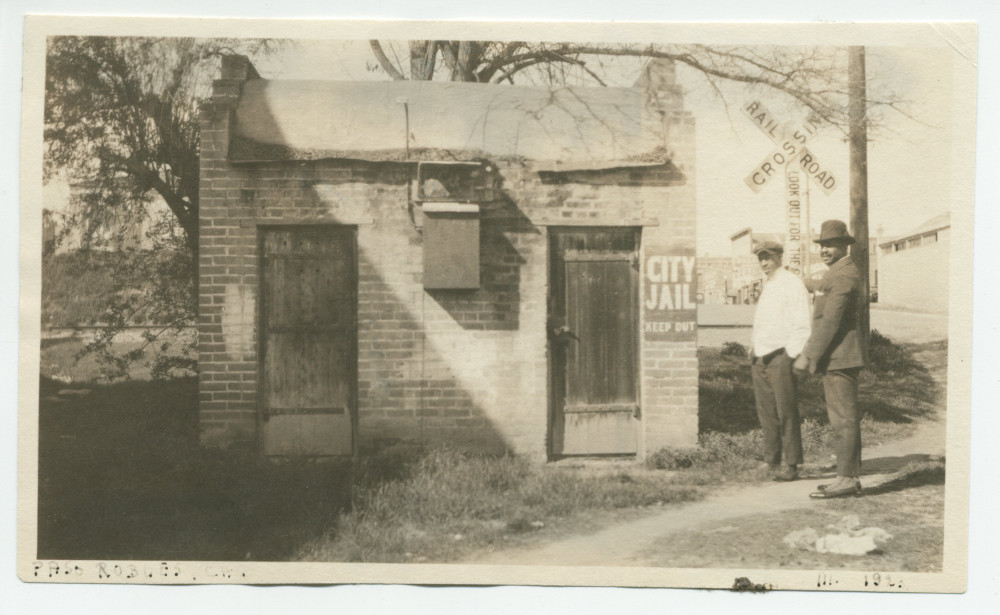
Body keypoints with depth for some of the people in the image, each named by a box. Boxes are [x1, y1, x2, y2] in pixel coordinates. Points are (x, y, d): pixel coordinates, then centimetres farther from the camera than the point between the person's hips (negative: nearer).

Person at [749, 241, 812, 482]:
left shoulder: (792, 284, -5)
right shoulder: (766, 286, 20)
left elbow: (802, 325, -11)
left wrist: (792, 357, -16)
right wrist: (753, 355, 15)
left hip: (781, 357, -8)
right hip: (761, 359, 8)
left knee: (786, 413, -4)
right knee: (767, 414, 8)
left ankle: (790, 465, 2)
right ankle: (773, 462, 14)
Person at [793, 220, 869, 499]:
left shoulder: (844, 274, -14)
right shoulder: (837, 273, 19)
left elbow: (831, 320, -21)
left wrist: (809, 355, -21)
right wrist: (810, 351, 20)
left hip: (840, 355, -11)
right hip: (837, 356, 11)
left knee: (843, 418, -7)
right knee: (843, 419, 12)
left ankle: (846, 480, -3)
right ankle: (852, 478, 16)